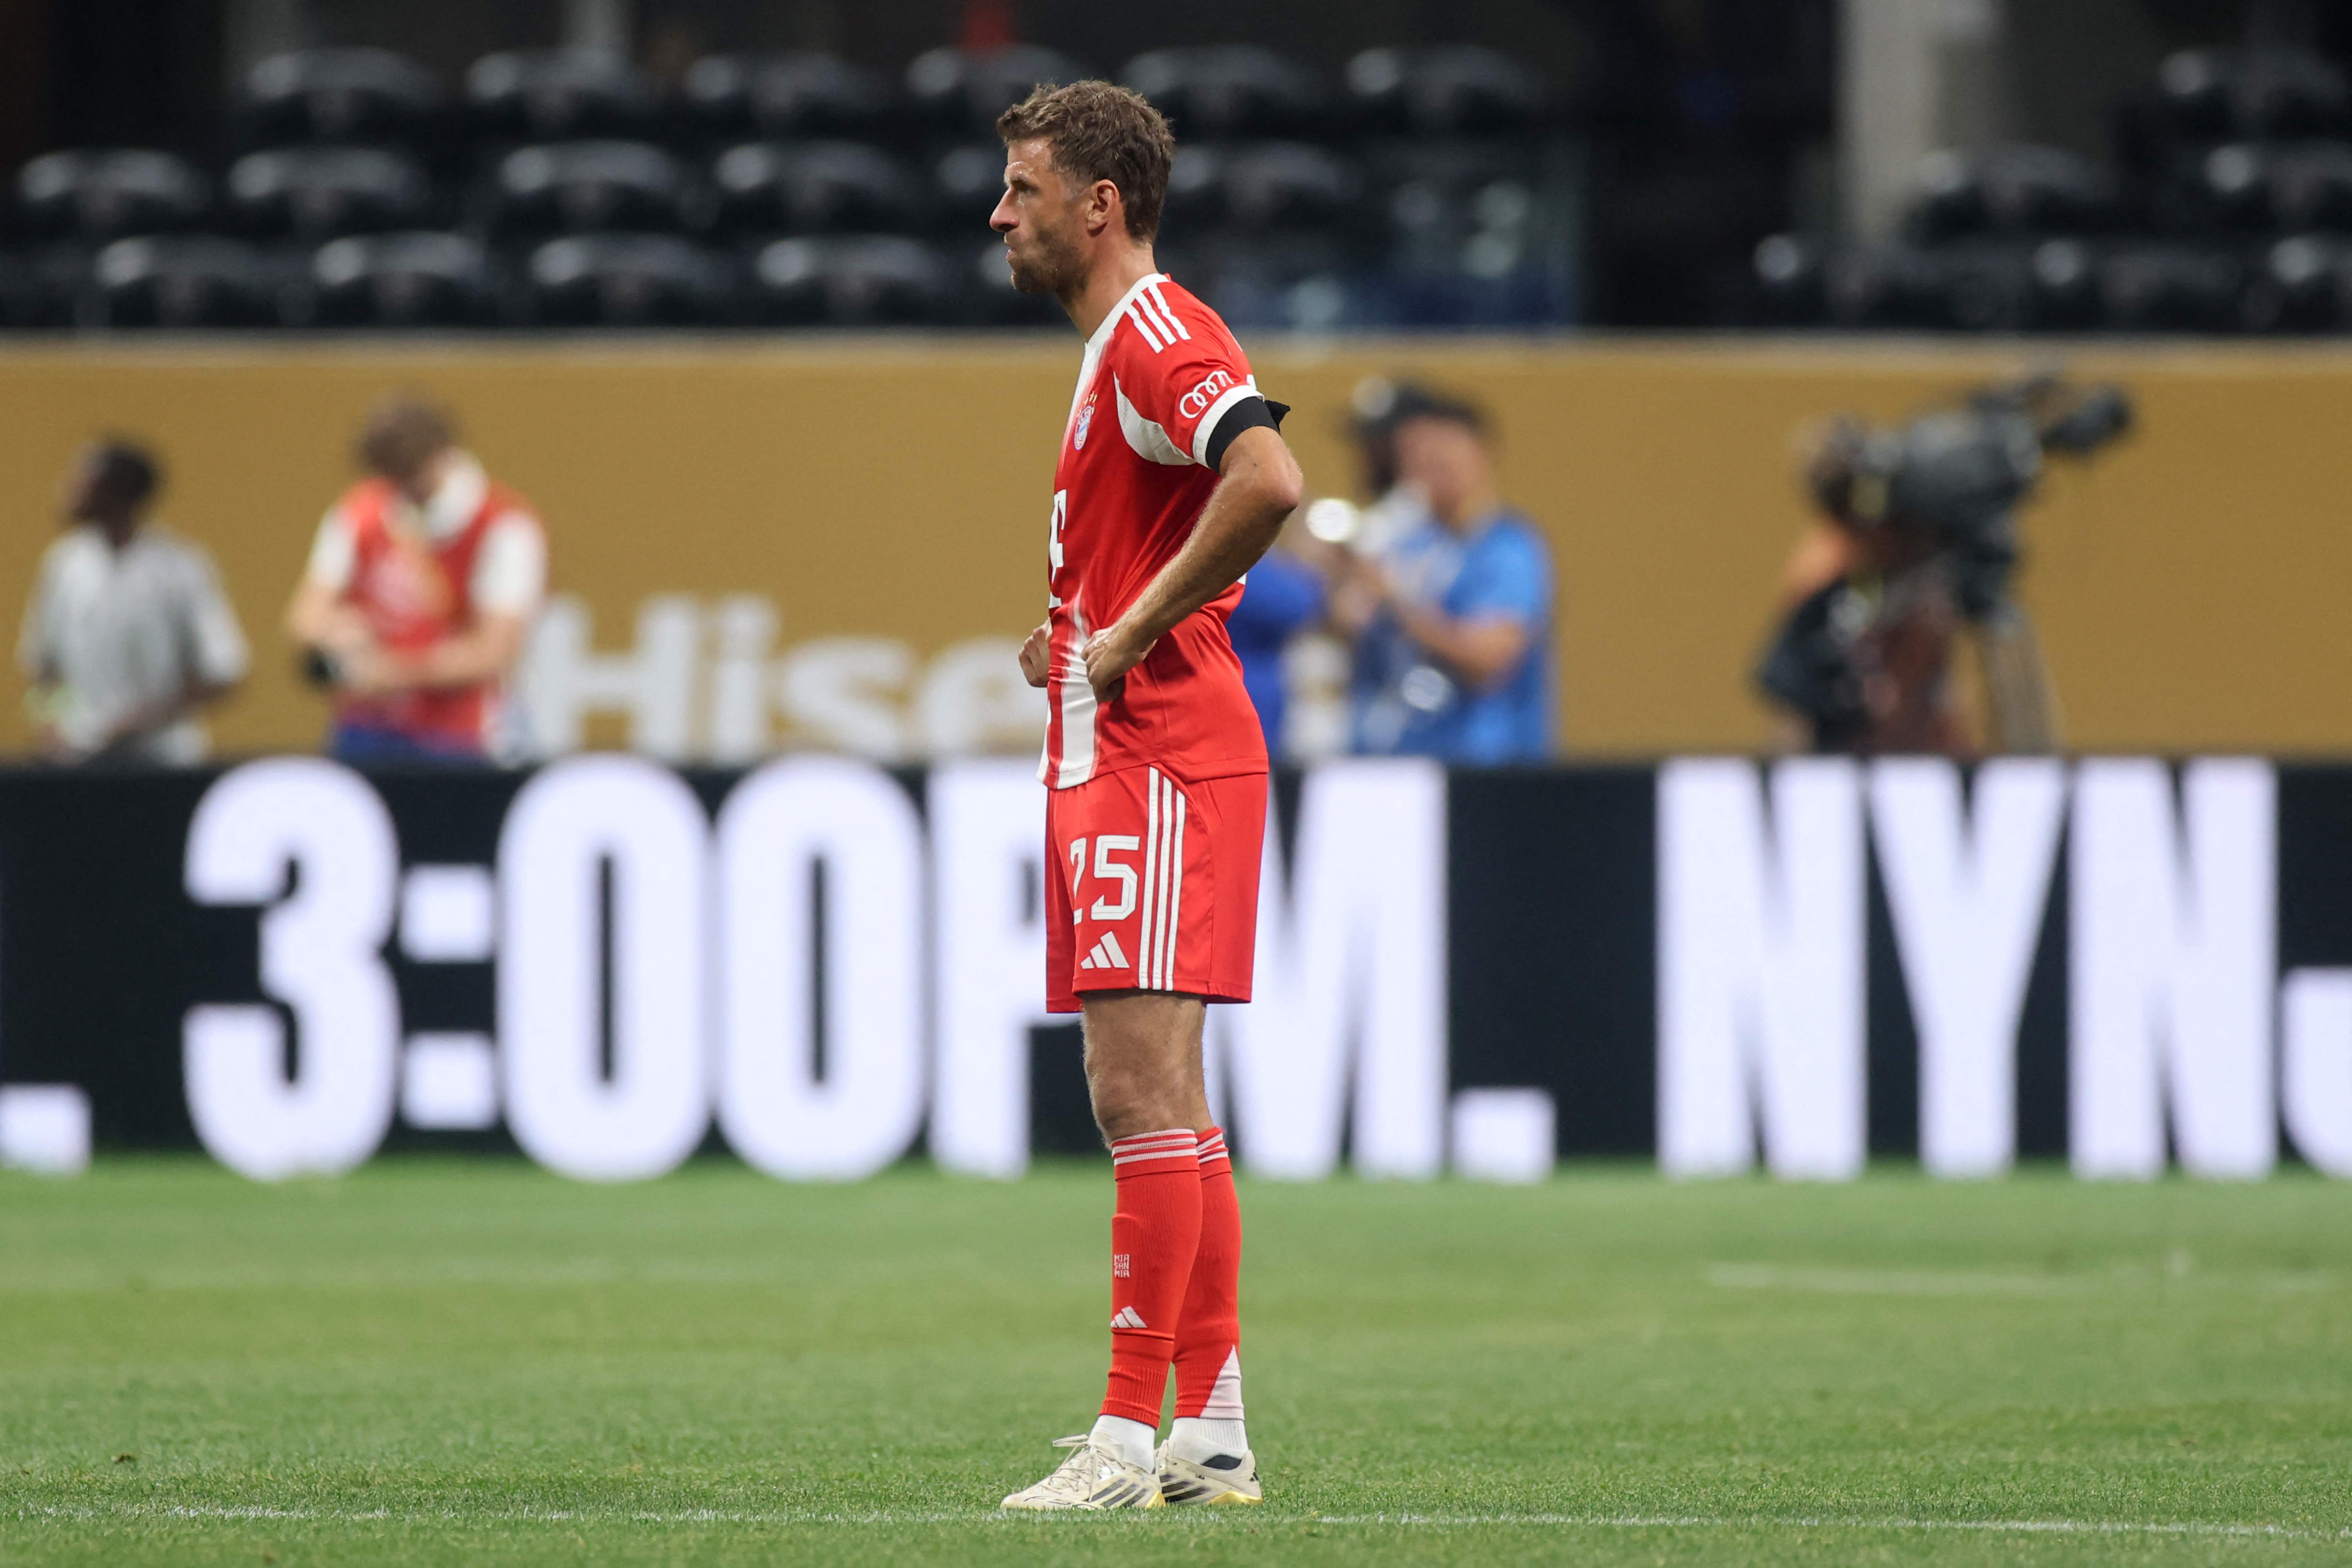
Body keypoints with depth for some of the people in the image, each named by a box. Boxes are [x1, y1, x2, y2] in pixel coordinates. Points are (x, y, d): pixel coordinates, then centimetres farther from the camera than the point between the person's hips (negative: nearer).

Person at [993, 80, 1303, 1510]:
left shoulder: (1158, 339, -13)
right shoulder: (1121, 348, 20)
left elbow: (1269, 481, -30)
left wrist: (1136, 630, -22)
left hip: (1158, 768, -11)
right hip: (1119, 760, 11)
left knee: (1143, 1094, -12)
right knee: (1159, 1106, 11)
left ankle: (1134, 1435, -13)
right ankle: (1212, 1433, 13)